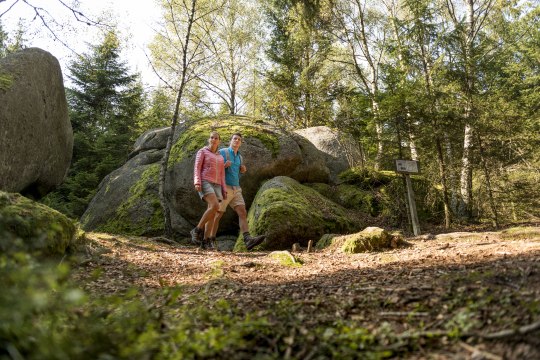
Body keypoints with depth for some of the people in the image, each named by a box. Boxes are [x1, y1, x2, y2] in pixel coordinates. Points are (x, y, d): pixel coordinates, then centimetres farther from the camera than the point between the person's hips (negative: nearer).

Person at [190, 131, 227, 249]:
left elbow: (221, 176, 18)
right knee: (215, 207, -28)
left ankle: (206, 242, -8)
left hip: (215, 186, 6)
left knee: (212, 213, -7)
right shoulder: (202, 152, 6)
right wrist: (197, 183, -21)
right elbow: (197, 169, -4)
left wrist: (224, 191, 8)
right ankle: (198, 230, -15)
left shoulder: (220, 157, 22)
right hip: (204, 183, -6)